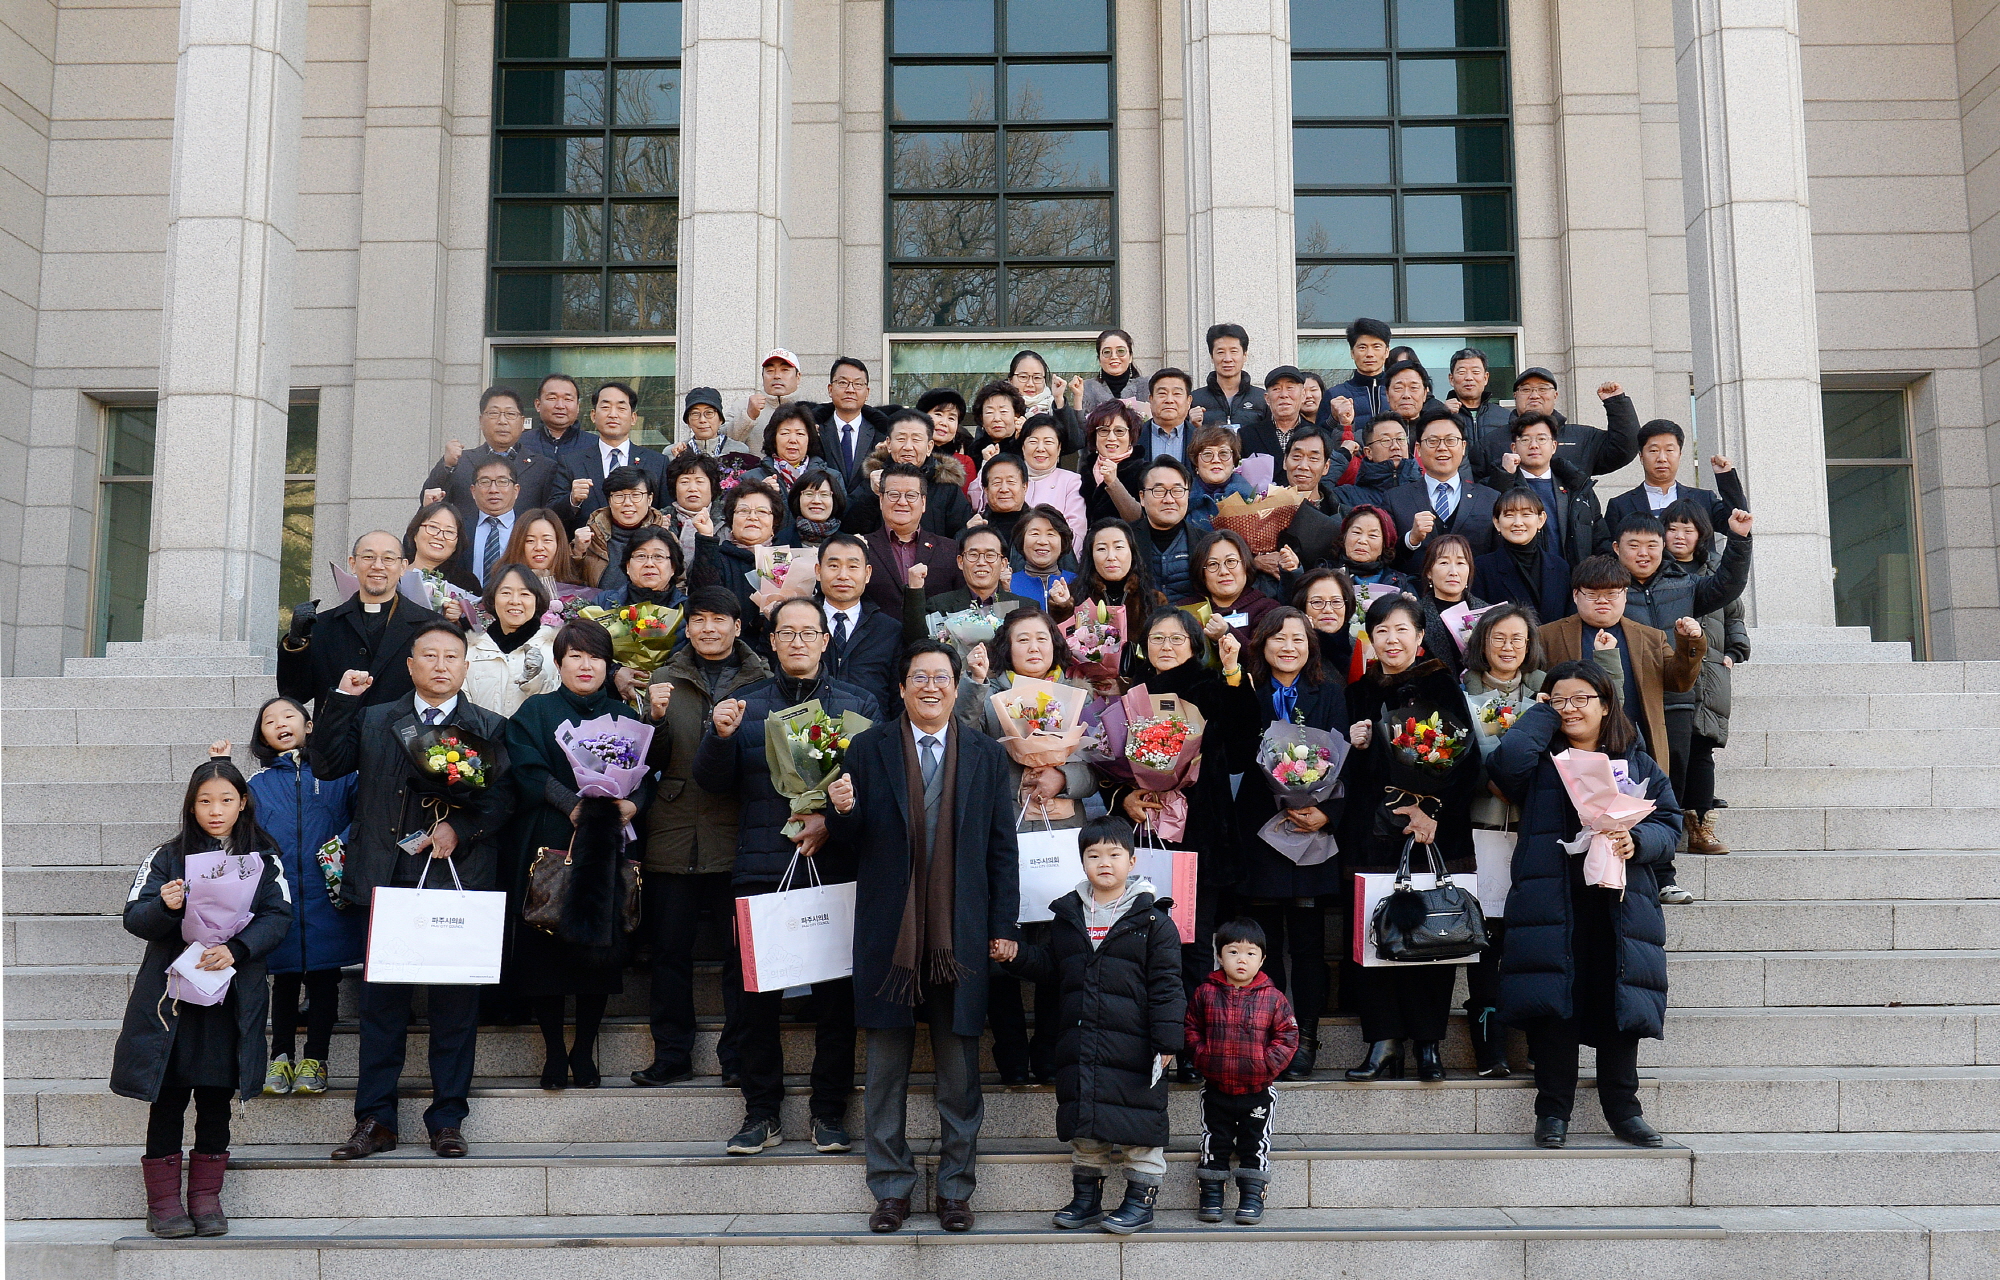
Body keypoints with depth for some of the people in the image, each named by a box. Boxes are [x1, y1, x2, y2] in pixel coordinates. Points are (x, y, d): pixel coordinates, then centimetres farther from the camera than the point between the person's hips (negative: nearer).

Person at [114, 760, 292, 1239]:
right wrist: (165, 908, -23)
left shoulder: (263, 859, 5)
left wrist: (237, 949, -18)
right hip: (171, 991, -1)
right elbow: (134, 918, -2)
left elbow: (279, 917, -3)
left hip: (232, 996, 1)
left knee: (217, 1098, 7)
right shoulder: (166, 857, 3)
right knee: (167, 1097, 3)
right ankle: (162, 1201, 13)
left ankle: (206, 1198, 18)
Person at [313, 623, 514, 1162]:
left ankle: (447, 1120, 12)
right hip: (388, 879, 1)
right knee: (382, 1001, 4)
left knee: (455, 1002, 2)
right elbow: (325, 765, 5)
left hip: (458, 882, -1)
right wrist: (341, 701, 0)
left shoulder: (489, 728, 10)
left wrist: (459, 829, -15)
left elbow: (504, 797, 0)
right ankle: (374, 1120, 13)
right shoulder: (373, 720, 16)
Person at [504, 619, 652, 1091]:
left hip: (607, 851, 2)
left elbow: (646, 777, 7)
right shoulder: (536, 712, 9)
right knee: (545, 948, -4)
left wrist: (632, 804, -14)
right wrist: (573, 805, -19)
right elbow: (529, 771, -6)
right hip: (550, 843, -2)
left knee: (600, 948, 0)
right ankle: (553, 1052, 8)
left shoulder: (625, 717, 16)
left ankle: (585, 1052, 12)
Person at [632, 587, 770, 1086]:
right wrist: (656, 718, -12)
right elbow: (653, 761, 7)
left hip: (736, 835, -2)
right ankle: (672, 1056, 17)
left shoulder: (761, 681, 6)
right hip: (674, 836, 2)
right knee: (669, 951, 6)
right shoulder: (666, 680, 12)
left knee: (742, 952, 0)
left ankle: (741, 1058, 11)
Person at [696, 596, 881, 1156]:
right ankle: (761, 1113, 14)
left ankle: (830, 1111, 14)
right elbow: (713, 783, 8)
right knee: (756, 993, 2)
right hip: (760, 871, 1)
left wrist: (831, 821, -12)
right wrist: (720, 736, -11)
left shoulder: (858, 704, 9)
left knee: (837, 993, 2)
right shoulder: (745, 704, 12)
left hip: (835, 868, -1)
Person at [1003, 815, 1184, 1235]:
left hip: (1132, 1043, -4)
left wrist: (1167, 1038, -11)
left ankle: (1141, 1198, 15)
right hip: (1079, 1040, 5)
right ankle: (1085, 1197, 25)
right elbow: (1048, 968, 18)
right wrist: (1016, 955, 2)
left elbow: (1166, 983, -6)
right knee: (1082, 1121, 12)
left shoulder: (1151, 920, -4)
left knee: (1139, 1122, 1)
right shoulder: (1067, 917, 9)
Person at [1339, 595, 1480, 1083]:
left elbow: (1464, 757, -5)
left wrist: (1430, 809, -14)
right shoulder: (1359, 693, 15)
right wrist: (1355, 747, -3)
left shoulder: (1442, 686, 3)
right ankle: (1384, 1043, -1)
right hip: (1372, 833, 3)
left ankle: (1428, 1043, 4)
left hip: (1433, 831, -3)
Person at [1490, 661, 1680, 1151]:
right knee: (1552, 1002, -5)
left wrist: (1636, 841, -12)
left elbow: (1669, 822, 10)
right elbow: (1506, 762, -12)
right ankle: (1553, 1110, 5)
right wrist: (1542, 715, 3)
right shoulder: (1541, 759, 12)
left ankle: (1622, 1108, 13)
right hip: (1550, 903, -1)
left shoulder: (1637, 762, 16)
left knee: (1618, 1001, 0)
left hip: (1620, 904, 1)